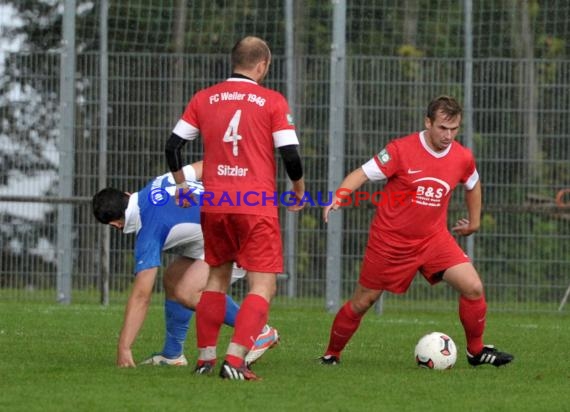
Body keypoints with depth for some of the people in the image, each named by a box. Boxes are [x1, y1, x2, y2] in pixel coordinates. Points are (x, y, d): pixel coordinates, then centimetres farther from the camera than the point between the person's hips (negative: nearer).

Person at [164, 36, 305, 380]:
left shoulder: (204, 99, 8)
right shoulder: (272, 101, -3)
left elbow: (173, 146, 7)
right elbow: (290, 155, -8)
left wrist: (182, 187, 22)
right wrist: (299, 191, 10)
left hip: (214, 205, 5)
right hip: (257, 206, -4)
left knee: (218, 277, 21)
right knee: (263, 286, -1)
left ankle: (206, 358, 21)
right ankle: (235, 359, -17)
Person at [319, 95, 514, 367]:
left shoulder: (463, 158, -4)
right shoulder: (401, 150, -16)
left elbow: (473, 185, 19)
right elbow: (362, 174, -15)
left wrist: (474, 222, 24)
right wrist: (338, 197, -32)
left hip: (433, 238, 3)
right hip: (390, 240, -3)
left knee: (473, 288, -12)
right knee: (362, 302, 5)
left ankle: (476, 351, 7)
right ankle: (331, 354, 26)